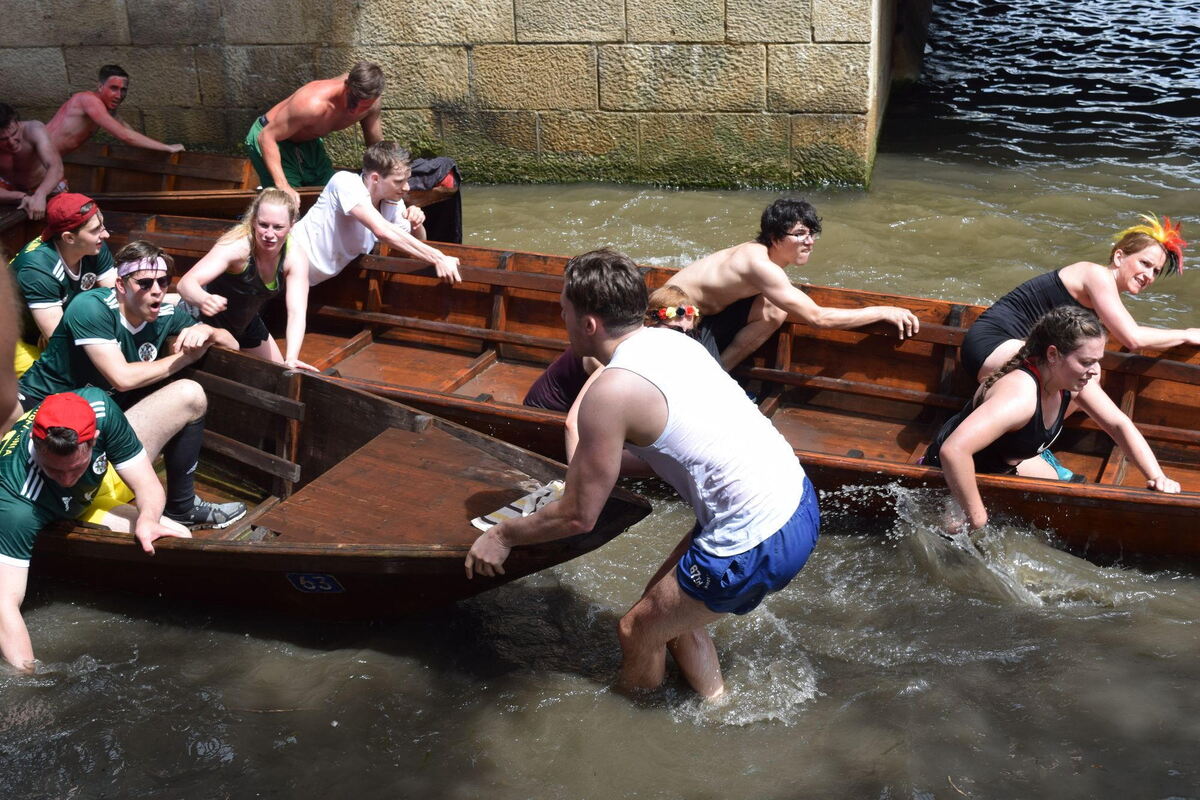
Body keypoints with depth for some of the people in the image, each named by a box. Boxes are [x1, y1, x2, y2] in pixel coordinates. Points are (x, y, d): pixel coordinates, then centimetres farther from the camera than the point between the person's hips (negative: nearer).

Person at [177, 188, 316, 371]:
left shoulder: (295, 257, -22)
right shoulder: (237, 246, -34)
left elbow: (296, 313, -30)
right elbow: (186, 282, -46)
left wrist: (291, 359, -46)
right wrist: (204, 300, -70)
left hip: (246, 325, 5)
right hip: (208, 322, -5)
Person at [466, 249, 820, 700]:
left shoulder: (611, 393, -17)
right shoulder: (670, 340, 8)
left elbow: (578, 517, -8)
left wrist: (503, 536, 7)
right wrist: (585, 480, 32)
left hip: (754, 543, -8)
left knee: (638, 632, 12)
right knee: (670, 610, 25)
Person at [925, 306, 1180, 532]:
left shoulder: (1074, 381, -14)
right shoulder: (1020, 394, -42)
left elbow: (1119, 424, -1)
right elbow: (953, 450, -53)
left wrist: (1157, 476, -14)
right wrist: (977, 518, -43)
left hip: (1006, 462, 8)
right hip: (954, 474, -8)